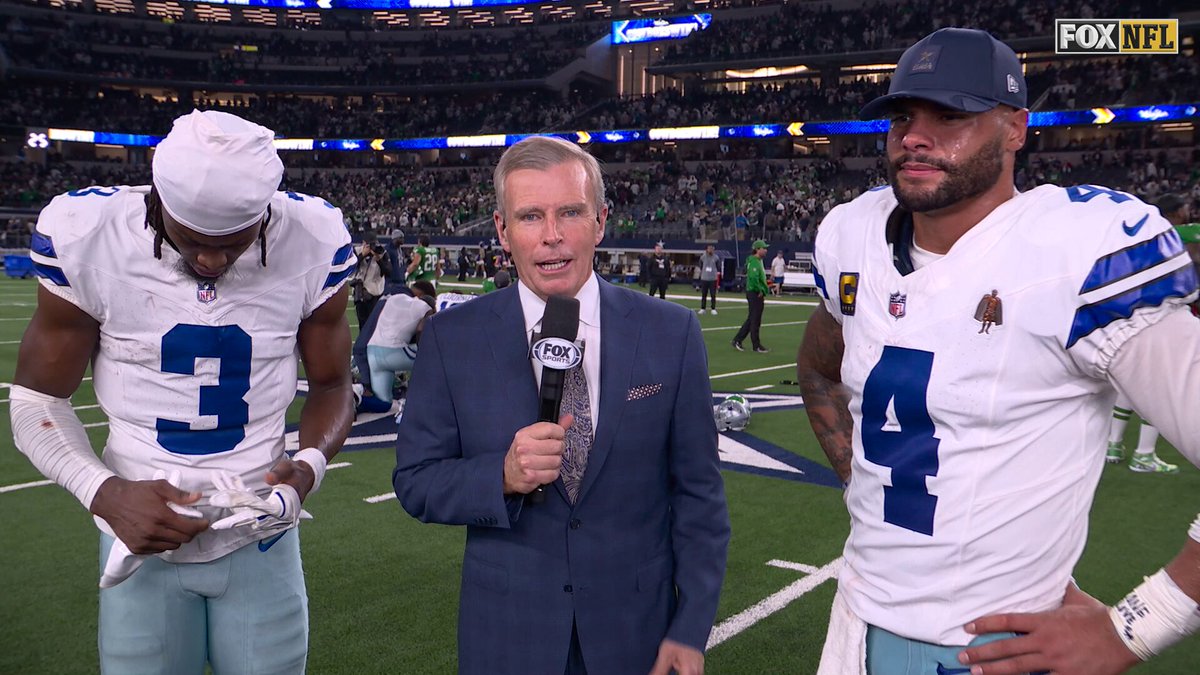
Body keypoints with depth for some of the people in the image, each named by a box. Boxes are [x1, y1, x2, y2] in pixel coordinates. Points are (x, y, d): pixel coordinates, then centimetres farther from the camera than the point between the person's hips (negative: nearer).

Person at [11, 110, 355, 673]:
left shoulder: (312, 243, -11)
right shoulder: (87, 237, -14)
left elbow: (330, 383, 3)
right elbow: (39, 399, -3)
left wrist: (308, 465, -16)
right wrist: (105, 492, -19)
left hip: (262, 532, 1)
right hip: (141, 534, 0)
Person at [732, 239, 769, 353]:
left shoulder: (759, 261, 17)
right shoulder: (754, 261, -16)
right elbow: (753, 277, -29)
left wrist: (763, 292, 13)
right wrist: (760, 291, -20)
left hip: (758, 294, 10)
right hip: (754, 293, -10)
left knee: (751, 319, 14)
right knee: (755, 320, -1)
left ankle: (737, 340, 19)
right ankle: (756, 346, 6)